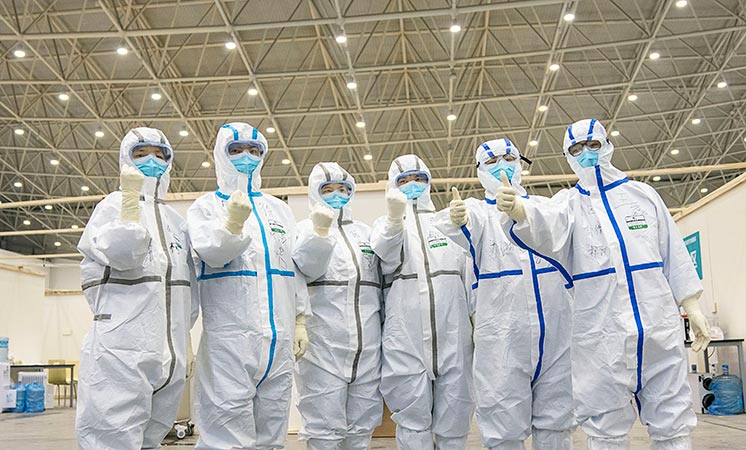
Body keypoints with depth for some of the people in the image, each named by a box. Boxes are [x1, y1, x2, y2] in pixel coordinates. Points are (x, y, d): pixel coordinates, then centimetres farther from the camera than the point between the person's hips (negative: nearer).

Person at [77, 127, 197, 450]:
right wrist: (131, 198, -17)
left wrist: (181, 332, 15)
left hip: (171, 353, 6)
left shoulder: (175, 219, 21)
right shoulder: (114, 205, 4)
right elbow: (123, 256, -15)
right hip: (122, 349, -6)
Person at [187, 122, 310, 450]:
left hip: (279, 337, 5)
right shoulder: (206, 206, 7)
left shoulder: (280, 210, 19)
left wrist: (300, 321, 9)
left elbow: (296, 268, 17)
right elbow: (212, 253, -11)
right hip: (229, 336, -4)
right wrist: (233, 223, -30)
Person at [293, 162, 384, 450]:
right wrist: (320, 232, -30)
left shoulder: (364, 231, 19)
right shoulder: (305, 228, 6)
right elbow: (307, 269, -15)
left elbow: (381, 279, 18)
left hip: (367, 346, 4)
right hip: (324, 345, -4)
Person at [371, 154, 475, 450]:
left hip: (452, 329, 2)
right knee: (413, 416, 1)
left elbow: (468, 270, 16)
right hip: (406, 333, -1)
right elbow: (387, 258, -10)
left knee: (454, 415, 4)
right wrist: (395, 219, -29)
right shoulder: (385, 223, 13)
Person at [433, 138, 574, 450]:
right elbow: (467, 231, -16)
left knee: (555, 425, 10)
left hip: (556, 331, 3)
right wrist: (455, 221, -39)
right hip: (502, 336, -2)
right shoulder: (477, 211, 7)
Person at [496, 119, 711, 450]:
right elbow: (545, 226, -17)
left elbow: (674, 252, 14)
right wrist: (517, 209, -40)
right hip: (600, 333, -1)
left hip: (659, 324, 2)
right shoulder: (570, 202, 7)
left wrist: (692, 306, 7)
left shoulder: (642, 194, 13)